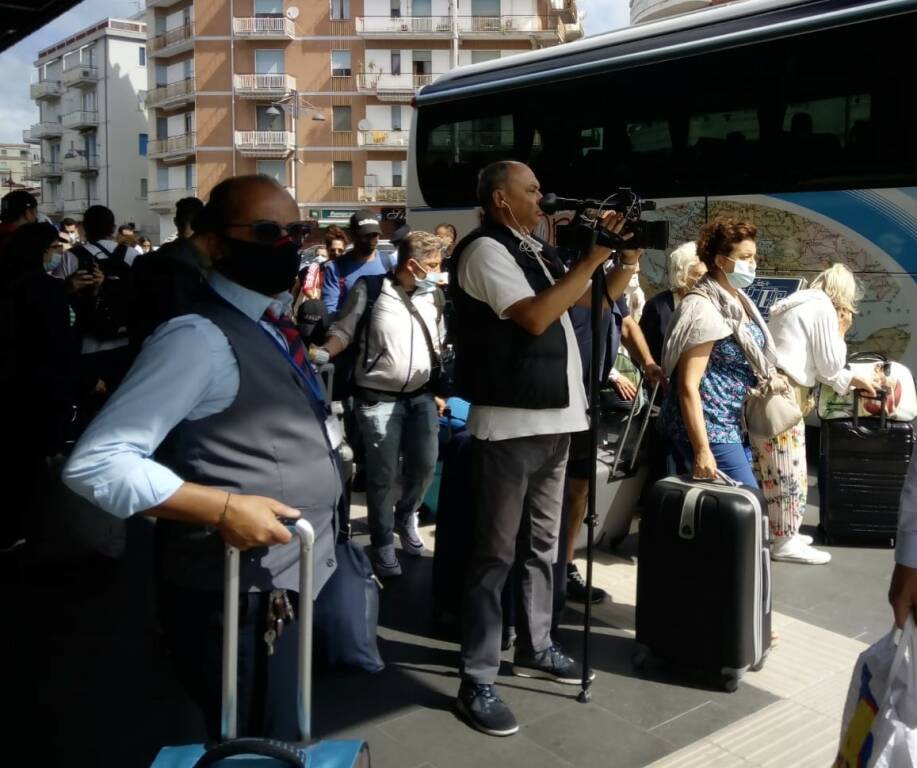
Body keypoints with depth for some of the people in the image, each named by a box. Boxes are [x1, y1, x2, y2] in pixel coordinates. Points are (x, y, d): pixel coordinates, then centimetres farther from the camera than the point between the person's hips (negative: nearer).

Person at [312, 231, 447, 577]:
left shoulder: (434, 295, 6)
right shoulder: (369, 289, -8)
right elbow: (343, 331, -3)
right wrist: (322, 354, -21)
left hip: (422, 396, 4)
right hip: (378, 398, -4)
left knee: (425, 465, 7)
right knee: (383, 474, 1)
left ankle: (405, 516, 36)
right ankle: (382, 543, 18)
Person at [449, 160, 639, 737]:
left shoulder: (537, 251, 15)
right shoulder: (486, 251, -10)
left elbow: (594, 299, 23)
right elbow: (535, 317, -22)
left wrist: (627, 262, 6)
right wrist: (593, 255, -18)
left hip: (552, 418, 9)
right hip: (510, 424, -9)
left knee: (541, 543, 18)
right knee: (497, 553, -4)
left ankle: (535, 648, 33)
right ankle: (478, 683, 5)